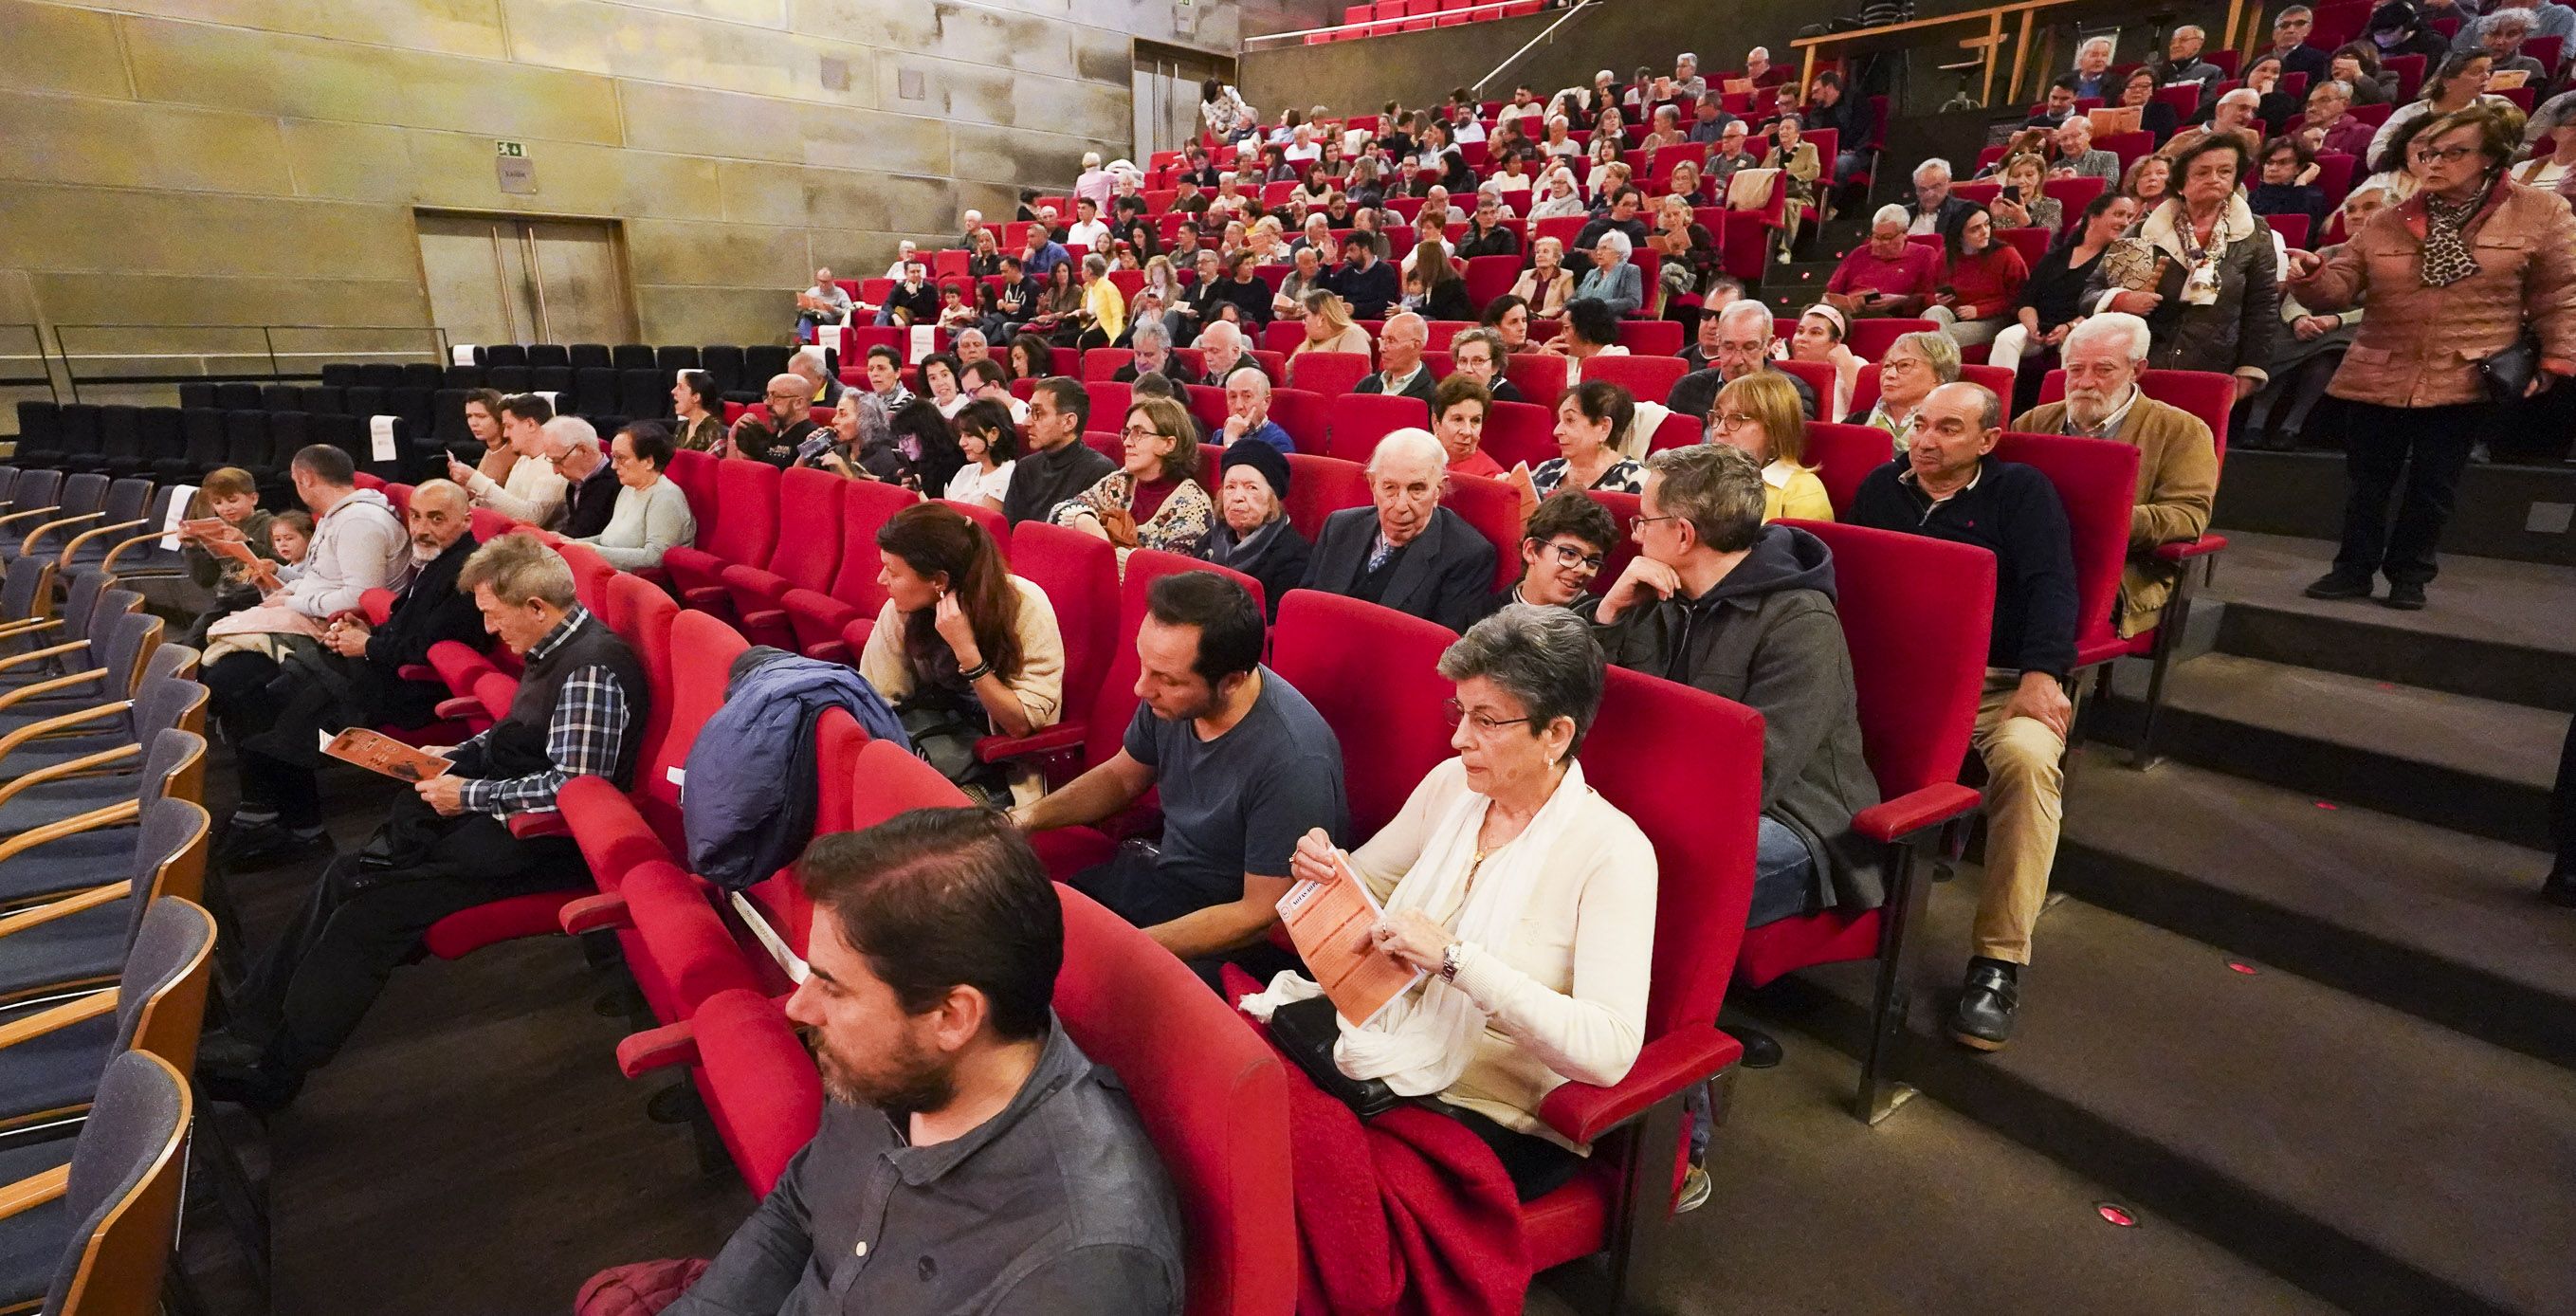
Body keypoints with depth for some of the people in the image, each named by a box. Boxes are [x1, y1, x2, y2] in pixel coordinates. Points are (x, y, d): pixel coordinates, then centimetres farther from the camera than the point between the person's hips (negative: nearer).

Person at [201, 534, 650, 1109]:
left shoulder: (592, 670, -23)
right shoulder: (551, 648, 8)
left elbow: (573, 787, -26)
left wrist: (469, 794, -16)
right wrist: (454, 759, 9)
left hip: (544, 839, -10)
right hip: (502, 807, 10)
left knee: (378, 895, -13)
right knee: (349, 873, 2)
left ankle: (274, 1067, 3)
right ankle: (253, 1022, 10)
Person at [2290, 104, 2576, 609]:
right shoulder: (2386, 222, 5)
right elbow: (2340, 287, 1)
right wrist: (2311, 275, -20)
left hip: (2468, 380, -1)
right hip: (2379, 376, 2)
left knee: (2433, 486, 6)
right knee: (2367, 481, 7)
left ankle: (2408, 574, 20)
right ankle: (2354, 568, 18)